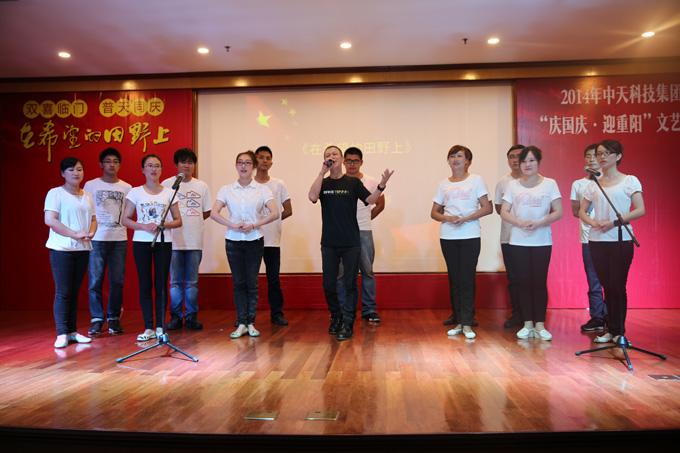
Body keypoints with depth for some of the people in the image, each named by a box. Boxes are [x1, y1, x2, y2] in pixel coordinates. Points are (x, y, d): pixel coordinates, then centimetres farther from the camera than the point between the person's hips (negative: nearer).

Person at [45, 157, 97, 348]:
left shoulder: (87, 196, 15)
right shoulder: (55, 193, -3)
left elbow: (93, 219, 17)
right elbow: (50, 220, -12)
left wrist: (91, 233, -5)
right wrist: (75, 234, -19)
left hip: (83, 249, 5)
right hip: (62, 249, -5)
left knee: (74, 291, 9)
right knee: (63, 292, -5)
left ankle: (72, 331, 14)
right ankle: (61, 334, 0)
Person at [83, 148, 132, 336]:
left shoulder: (126, 188, 9)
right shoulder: (90, 185, 5)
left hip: (119, 239, 1)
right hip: (96, 239, -1)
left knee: (117, 281, 4)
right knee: (95, 281, -1)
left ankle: (114, 318, 13)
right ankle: (96, 319, 8)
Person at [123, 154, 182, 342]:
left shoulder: (169, 193, 5)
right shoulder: (135, 192, 4)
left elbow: (178, 221, 6)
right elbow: (125, 219, 2)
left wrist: (165, 224, -14)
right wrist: (144, 226, -14)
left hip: (163, 242, 0)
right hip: (141, 242, 0)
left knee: (161, 284, 2)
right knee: (145, 284, 2)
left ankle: (160, 327, 10)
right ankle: (148, 328, 9)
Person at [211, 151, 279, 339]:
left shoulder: (262, 189, 1)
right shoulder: (226, 190, 4)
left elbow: (274, 213, -9)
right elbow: (214, 213, -4)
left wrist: (254, 225, -16)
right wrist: (233, 225, -16)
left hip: (255, 240, -1)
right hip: (233, 241, 1)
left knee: (251, 282, 4)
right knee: (238, 282, 4)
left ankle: (251, 323, 13)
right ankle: (241, 324, 11)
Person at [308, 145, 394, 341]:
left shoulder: (353, 182, 3)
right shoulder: (323, 183, 7)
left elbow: (370, 200, -7)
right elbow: (312, 197, -13)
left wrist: (382, 185, -24)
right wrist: (322, 172, -13)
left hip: (351, 242, -1)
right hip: (329, 243, 2)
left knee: (350, 284, 3)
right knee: (328, 284, 8)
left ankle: (347, 324, 11)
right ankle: (335, 317, 28)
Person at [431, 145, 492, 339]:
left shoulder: (476, 180, 4)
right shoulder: (443, 184, 12)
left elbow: (487, 208, -2)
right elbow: (434, 212, 12)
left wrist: (465, 218, -14)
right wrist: (447, 218, -9)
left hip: (470, 236, -3)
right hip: (448, 237, 3)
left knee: (467, 278, -5)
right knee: (454, 278, 5)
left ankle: (467, 323, -1)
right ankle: (459, 321, 13)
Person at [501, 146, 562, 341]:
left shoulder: (550, 184, 2)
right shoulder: (513, 185, 7)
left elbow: (558, 212, -2)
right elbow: (504, 212, 2)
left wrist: (539, 223, -17)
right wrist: (520, 223, -16)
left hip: (542, 242, -1)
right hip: (518, 242, 1)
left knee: (539, 282, 1)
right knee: (523, 282, 4)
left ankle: (540, 325, 11)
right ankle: (527, 324, 14)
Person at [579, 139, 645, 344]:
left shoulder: (629, 181, 0)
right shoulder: (593, 184, 11)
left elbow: (640, 210, -7)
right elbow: (582, 211, 11)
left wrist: (615, 222, -18)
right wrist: (593, 222, -9)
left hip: (620, 240, -4)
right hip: (597, 241, 4)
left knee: (618, 286, -2)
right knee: (607, 286, 9)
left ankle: (618, 331, 10)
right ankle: (611, 330, 18)